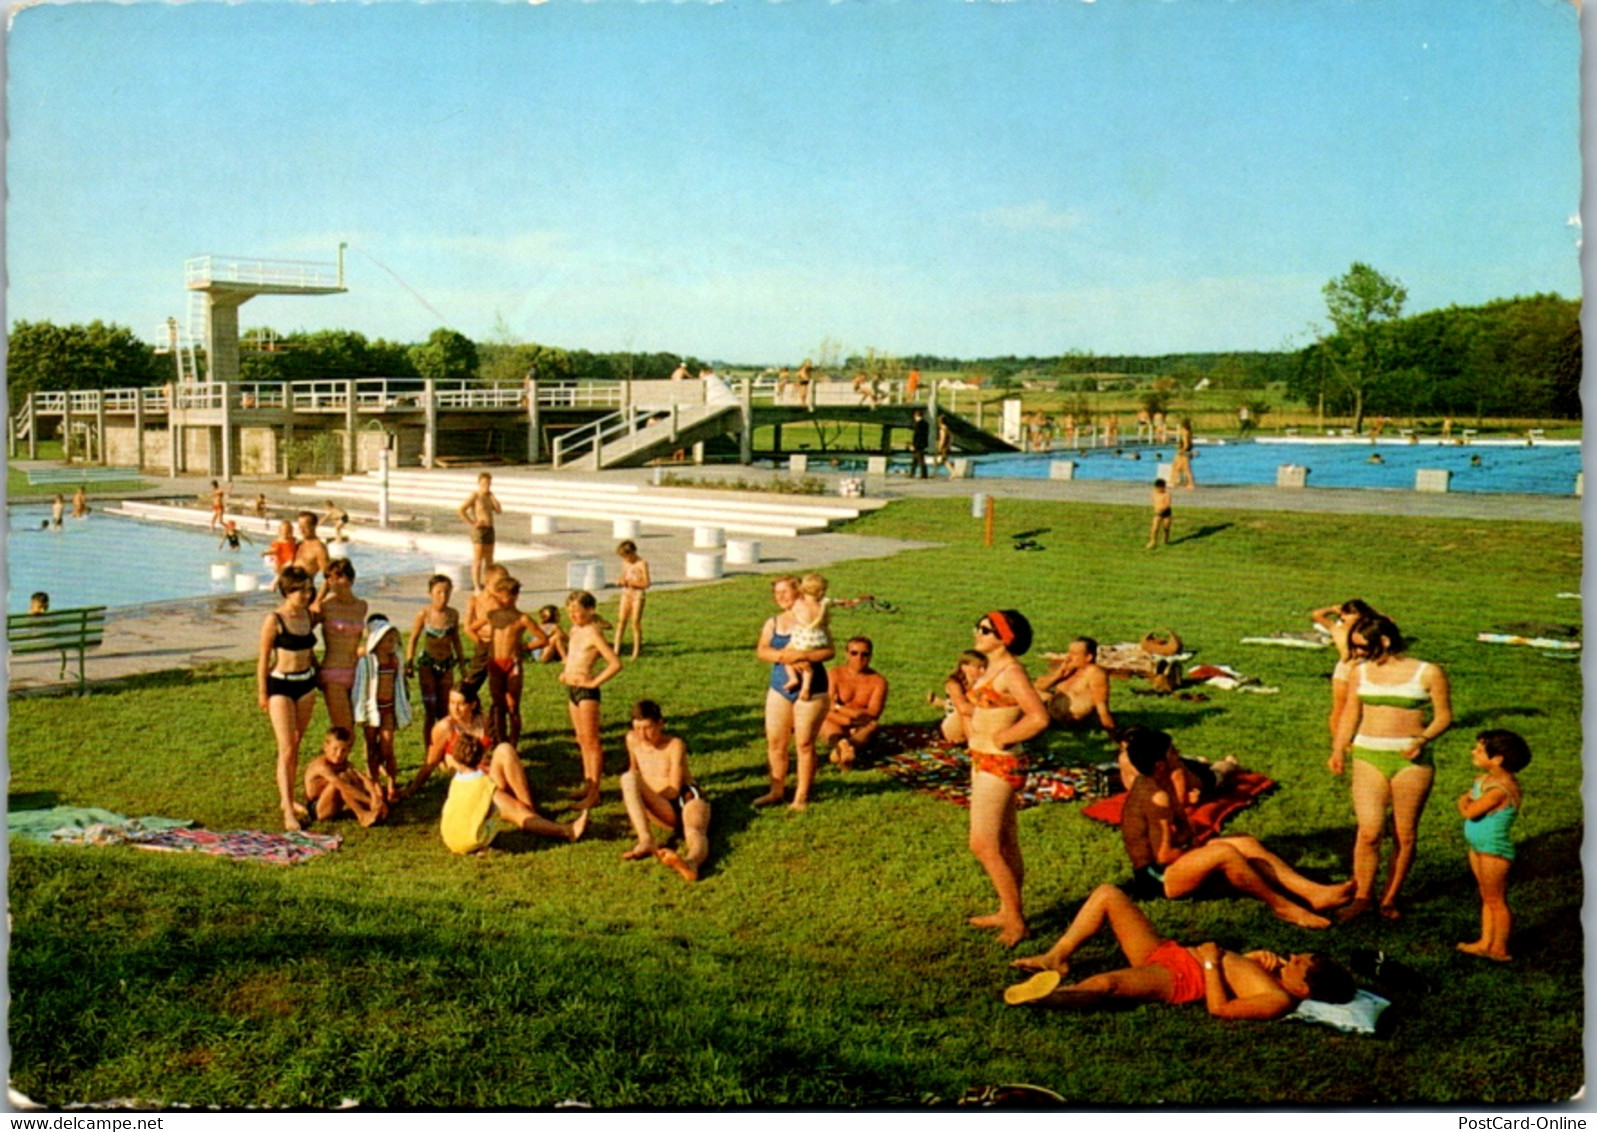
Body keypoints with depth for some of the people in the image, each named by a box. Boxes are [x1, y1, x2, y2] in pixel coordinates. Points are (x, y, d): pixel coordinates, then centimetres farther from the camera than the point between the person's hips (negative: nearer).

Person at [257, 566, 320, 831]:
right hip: (281, 685, -6)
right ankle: (288, 811, -9)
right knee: (286, 749, -8)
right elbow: (264, 658, -7)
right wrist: (262, 692, -5)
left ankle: (288, 798, 27)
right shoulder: (274, 620, -12)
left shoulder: (310, 616, 4)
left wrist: (318, 673, 19)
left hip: (306, 683, 6)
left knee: (296, 745, 14)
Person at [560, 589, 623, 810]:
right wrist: (566, 672, 15)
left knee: (591, 741, -4)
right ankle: (588, 784, 24)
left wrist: (594, 682, -18)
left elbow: (615, 664, -22)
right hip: (571, 690, 9)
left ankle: (594, 792, -1)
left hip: (586, 691, -9)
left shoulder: (593, 632, -15)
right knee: (582, 740, 15)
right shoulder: (574, 630, 10)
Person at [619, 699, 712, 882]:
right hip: (666, 813, 4)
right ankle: (646, 841, -40)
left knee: (694, 831, -41)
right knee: (628, 777, -22)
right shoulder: (632, 740, 6)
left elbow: (674, 790, -10)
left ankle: (691, 862, -82)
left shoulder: (675, 745, -7)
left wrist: (645, 797, -10)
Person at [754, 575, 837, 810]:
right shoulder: (772, 623, 10)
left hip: (810, 691, -5)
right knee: (775, 742, 6)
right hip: (779, 688, 5)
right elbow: (761, 650, -2)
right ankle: (776, 791, 18)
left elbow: (830, 651, -12)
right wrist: (782, 655, -21)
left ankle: (801, 796, 8)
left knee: (804, 744, -1)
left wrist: (801, 655, -25)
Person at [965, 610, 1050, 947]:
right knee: (1005, 844, 17)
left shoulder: (1011, 671, -18)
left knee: (983, 845, -8)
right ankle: (1008, 911, 27)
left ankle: (1016, 921, 0)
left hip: (999, 765, -10)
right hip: (984, 762, 10)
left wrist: (1002, 738, -18)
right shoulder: (993, 668, 10)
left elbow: (1039, 718, -28)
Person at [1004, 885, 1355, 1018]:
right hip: (1170, 952, 10)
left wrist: (1211, 963, -17)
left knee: (1103, 984, -40)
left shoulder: (1280, 1001, -18)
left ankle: (1045, 994, -17)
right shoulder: (1280, 977, 7)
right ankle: (1056, 960, 8)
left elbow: (1220, 1008, -23)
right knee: (1107, 894, 4)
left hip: (1176, 980, -10)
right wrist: (1261, 958, 1)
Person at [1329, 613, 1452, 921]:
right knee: (1368, 832, -6)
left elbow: (1444, 716, 1)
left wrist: (1423, 738, -16)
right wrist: (1338, 749, 5)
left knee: (1405, 834, 6)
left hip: (1411, 760, -2)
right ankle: (1362, 897, 7)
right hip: (1368, 756, 2)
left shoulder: (1428, 673, -5)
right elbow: (1351, 714, 15)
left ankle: (1390, 898, 19)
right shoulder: (1359, 672, 6)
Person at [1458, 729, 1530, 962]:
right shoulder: (1487, 779, 4)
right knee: (1487, 899, 19)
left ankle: (1500, 949, 14)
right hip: (1479, 847, 10)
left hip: (1494, 850, -10)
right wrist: (1468, 800, -10)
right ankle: (1485, 943, 30)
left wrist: (1464, 801, -10)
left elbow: (1469, 812, -29)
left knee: (1496, 901, 3)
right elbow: (1468, 798, 10)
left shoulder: (1501, 789, -26)